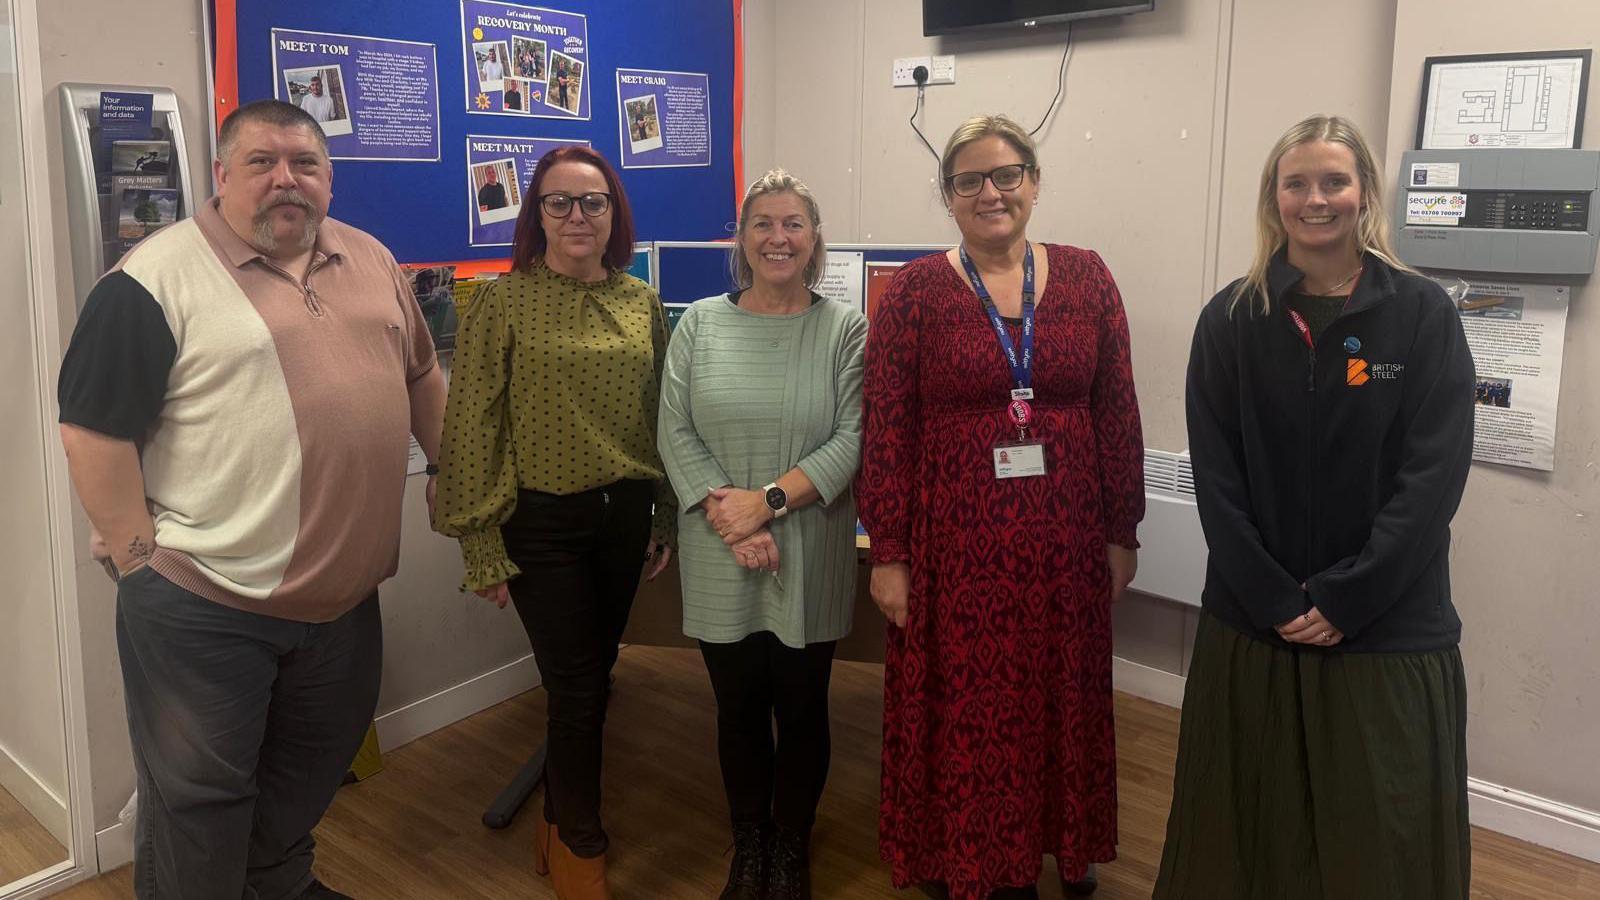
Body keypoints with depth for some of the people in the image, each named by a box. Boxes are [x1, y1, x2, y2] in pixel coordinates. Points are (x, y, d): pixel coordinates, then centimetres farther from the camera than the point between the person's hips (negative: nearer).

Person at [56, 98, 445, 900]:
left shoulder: (371, 261, 7)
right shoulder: (157, 278, -12)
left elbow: (419, 375, 17)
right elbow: (96, 429, -13)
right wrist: (141, 562, -13)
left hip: (345, 592, 7)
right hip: (203, 603, -6)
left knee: (314, 768, 24)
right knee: (198, 794, 9)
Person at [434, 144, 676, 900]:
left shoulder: (641, 303, 5)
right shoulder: (502, 304, -8)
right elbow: (472, 429, -8)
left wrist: (666, 517, 12)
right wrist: (482, 546, -9)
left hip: (623, 516, 5)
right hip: (542, 522, -4)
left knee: (593, 678, 16)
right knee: (576, 688, 1)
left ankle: (560, 824, 38)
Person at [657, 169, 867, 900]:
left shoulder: (845, 329, -1)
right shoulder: (700, 323, 3)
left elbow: (851, 440, -9)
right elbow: (675, 435, -3)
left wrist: (768, 499, -18)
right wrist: (729, 519, -14)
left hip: (809, 561, -1)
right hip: (720, 560, 1)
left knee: (801, 709, 12)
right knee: (738, 708, 14)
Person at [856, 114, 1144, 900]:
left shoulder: (1085, 277, 3)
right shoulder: (916, 290, -4)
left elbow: (1117, 414, 5)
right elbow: (885, 430, -6)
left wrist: (1122, 534, 5)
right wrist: (889, 554, -8)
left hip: (1063, 538, 3)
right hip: (955, 539, -2)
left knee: (1059, 700, 15)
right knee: (963, 707, 9)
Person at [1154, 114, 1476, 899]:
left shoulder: (1424, 315, -3)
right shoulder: (1230, 319, 1)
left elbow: (1434, 475, -8)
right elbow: (1216, 476, -3)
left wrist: (1343, 601, -13)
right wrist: (1275, 601, -11)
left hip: (1388, 628, -1)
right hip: (1252, 621, 1)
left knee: (1381, 837, 10)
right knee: (1250, 827, 13)